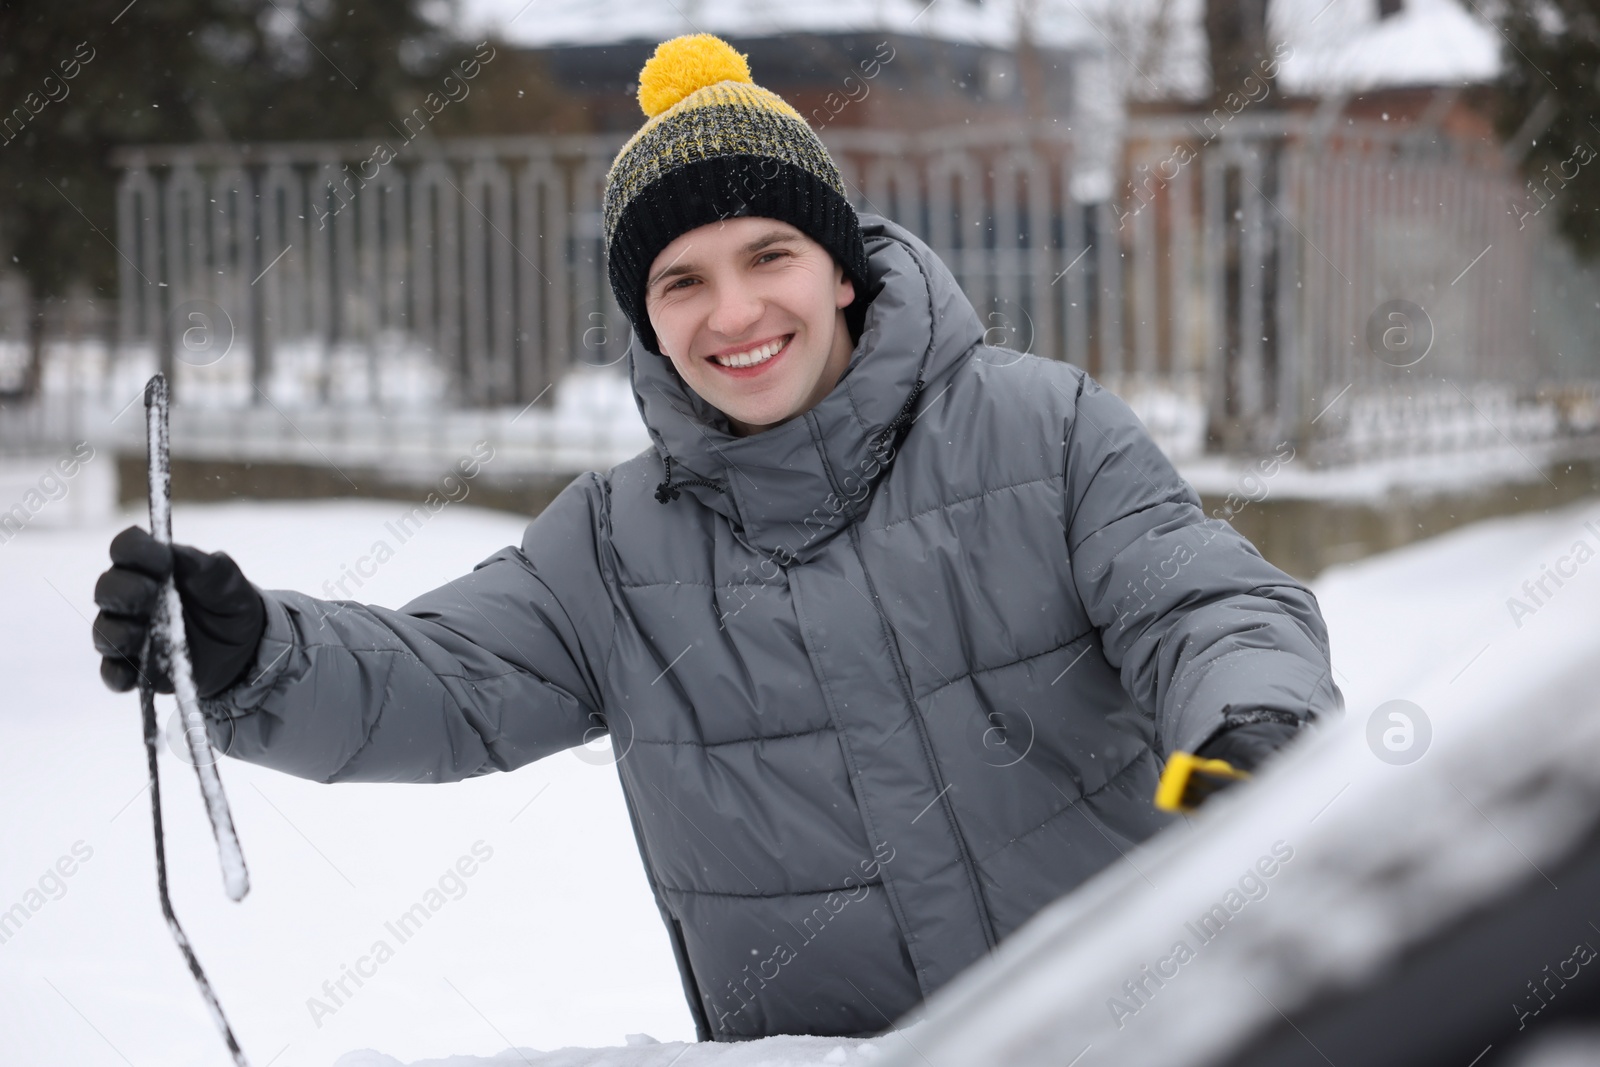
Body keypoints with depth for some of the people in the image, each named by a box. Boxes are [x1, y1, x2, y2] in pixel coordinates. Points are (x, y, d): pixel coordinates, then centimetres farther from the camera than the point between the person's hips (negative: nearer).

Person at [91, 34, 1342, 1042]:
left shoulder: (1040, 427, 1)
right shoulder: (616, 549, 7)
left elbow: (1204, 603, -4)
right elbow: (437, 686, 2)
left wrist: (1255, 729, -27)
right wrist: (250, 655, -18)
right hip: (816, 1036, 2)